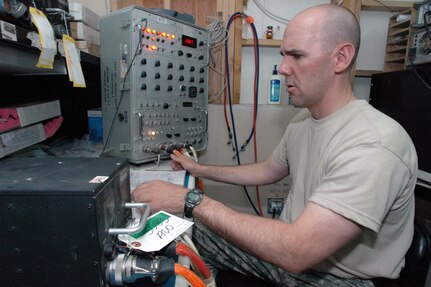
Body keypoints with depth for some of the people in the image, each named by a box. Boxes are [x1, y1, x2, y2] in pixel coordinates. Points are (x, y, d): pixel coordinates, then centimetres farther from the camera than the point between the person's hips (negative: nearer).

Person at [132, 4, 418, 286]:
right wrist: (201, 170, 10)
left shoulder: (375, 145, -30)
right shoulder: (302, 120, 0)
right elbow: (269, 170, 13)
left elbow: (295, 252, -35)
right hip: (291, 246, 7)